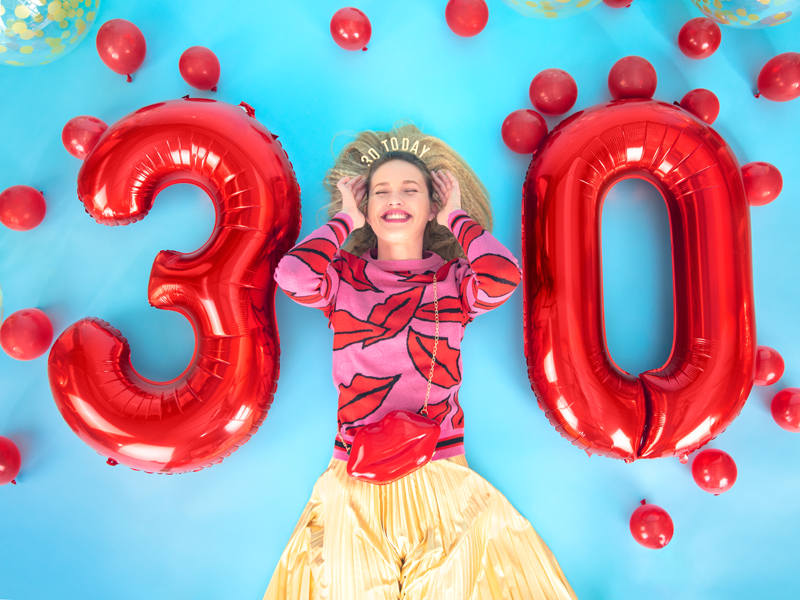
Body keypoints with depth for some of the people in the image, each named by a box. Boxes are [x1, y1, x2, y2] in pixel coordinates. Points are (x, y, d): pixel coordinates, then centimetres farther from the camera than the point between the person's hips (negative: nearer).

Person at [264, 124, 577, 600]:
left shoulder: (453, 279, 4)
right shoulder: (344, 276, 3)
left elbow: (503, 275, -19)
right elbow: (293, 275, -18)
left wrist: (457, 217, -2)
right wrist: (345, 220, -2)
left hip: (439, 473, 0)